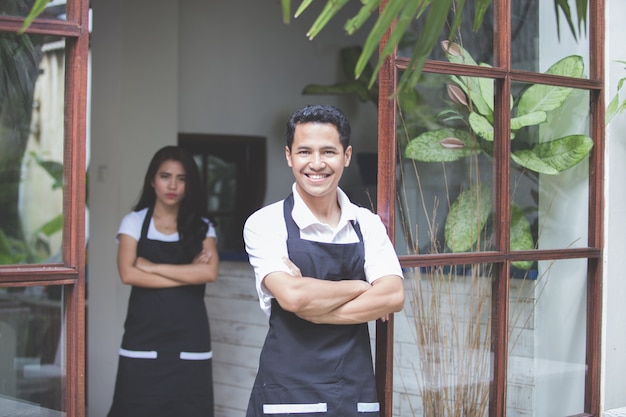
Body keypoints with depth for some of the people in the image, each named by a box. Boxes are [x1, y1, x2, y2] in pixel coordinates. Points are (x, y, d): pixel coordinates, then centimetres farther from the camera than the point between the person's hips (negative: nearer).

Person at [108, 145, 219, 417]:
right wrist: (188, 273, -9)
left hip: (189, 344, 1)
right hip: (143, 340, -1)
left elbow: (209, 273, -9)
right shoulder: (134, 222, 5)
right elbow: (128, 274, -10)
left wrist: (152, 266, -10)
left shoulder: (201, 226, 8)